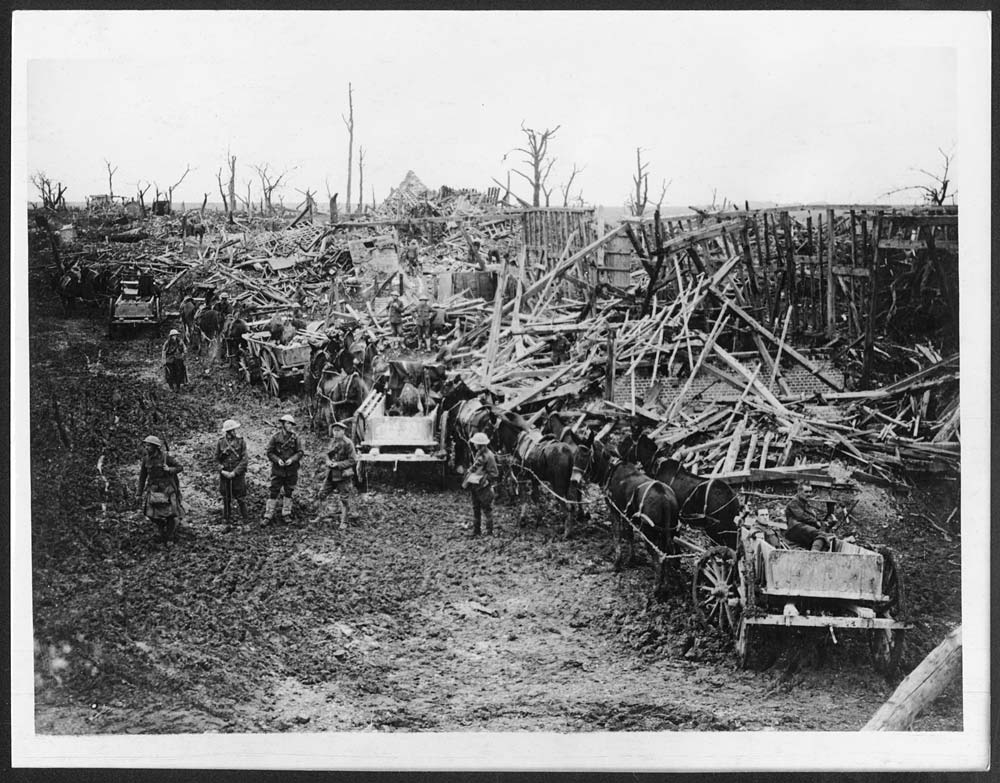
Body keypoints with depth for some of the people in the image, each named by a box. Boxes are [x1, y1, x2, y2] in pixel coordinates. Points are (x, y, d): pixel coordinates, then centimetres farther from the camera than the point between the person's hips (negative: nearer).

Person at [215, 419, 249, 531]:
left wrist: (234, 472, -14)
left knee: (241, 499, 0)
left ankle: (245, 523, 8)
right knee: (226, 500, 6)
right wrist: (222, 471, -10)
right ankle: (228, 523, 14)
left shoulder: (241, 442, -3)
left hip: (238, 475, -2)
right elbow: (217, 459, 6)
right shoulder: (220, 442, 1)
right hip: (224, 475, 2)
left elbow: (244, 460, -7)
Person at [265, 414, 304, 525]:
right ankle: (268, 516, 1)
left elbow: (300, 452, 1)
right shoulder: (275, 437, -6)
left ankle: (286, 515, 22)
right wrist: (277, 460, -18)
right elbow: (269, 452, -3)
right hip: (278, 469, -2)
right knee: (274, 493, -3)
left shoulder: (295, 437, -1)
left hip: (291, 469, 2)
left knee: (288, 492, 10)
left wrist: (292, 459, -16)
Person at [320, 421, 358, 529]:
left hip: (343, 475, -7)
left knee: (344, 499, 0)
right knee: (322, 494, 8)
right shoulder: (332, 441, 8)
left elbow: (353, 460, -13)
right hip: (331, 474, 7)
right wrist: (328, 462, -3)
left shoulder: (347, 443, -13)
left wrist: (338, 464, -19)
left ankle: (344, 522, 9)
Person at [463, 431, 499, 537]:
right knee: (475, 508, 14)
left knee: (486, 509, -1)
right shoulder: (478, 453, 9)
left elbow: (493, 474, -13)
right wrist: (467, 480, 9)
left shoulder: (488, 456, -16)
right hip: (475, 486, 8)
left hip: (484, 488, -8)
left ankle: (489, 531, 7)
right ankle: (476, 530, 23)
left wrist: (484, 480, -15)